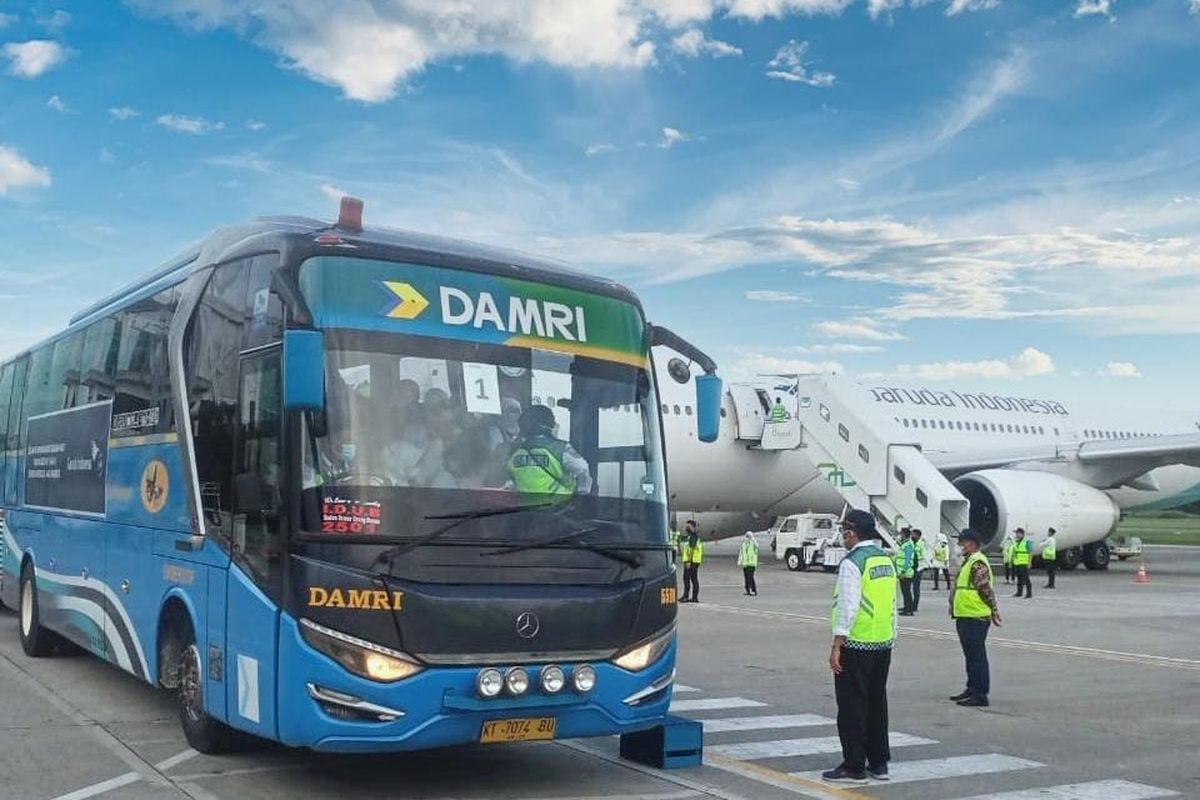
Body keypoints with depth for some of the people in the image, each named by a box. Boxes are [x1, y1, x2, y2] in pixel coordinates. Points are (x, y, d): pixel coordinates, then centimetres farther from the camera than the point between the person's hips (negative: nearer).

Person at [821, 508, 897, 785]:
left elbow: (847, 606, -21)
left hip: (856, 646, -8)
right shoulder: (886, 559, 10)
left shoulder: (852, 562, -16)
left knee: (852, 705, 0)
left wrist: (836, 646, -18)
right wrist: (890, 637, 20)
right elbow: (892, 603, 14)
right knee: (877, 702, 16)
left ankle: (854, 768, 6)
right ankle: (879, 763, 23)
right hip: (884, 643, 8)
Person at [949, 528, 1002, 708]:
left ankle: (980, 695, -1)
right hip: (965, 617, 11)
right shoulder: (968, 561, 17)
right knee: (970, 656, 17)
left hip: (975, 618, -11)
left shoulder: (978, 563, -17)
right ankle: (972, 689, 27)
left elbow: (986, 589, -21)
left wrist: (994, 610, -20)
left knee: (977, 657, -5)